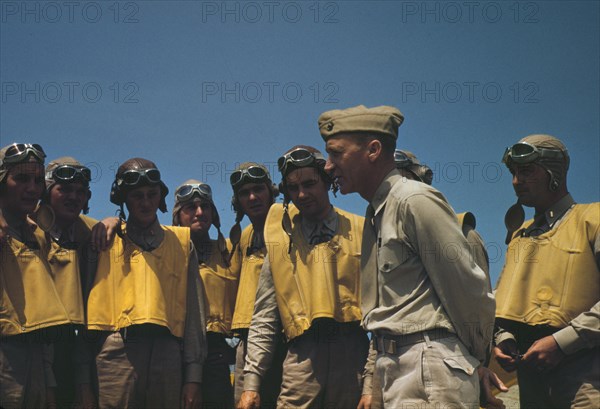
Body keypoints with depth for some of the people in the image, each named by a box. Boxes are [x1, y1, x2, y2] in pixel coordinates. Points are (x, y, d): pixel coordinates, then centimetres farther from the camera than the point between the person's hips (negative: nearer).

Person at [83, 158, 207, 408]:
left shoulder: (181, 242, 16)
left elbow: (193, 311, 12)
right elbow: (89, 304, 8)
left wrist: (193, 375, 5)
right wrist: (84, 376, 0)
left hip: (167, 356, 1)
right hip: (117, 352, -1)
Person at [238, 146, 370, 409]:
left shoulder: (360, 231, 10)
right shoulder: (281, 239, 13)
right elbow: (264, 319, 11)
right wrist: (251, 383, 2)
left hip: (355, 354, 0)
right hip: (304, 355, 0)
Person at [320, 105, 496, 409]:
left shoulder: (415, 201, -11)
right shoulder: (376, 215, 18)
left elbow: (467, 288, -11)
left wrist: (477, 355, 2)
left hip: (429, 370, -9)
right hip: (395, 369, 9)